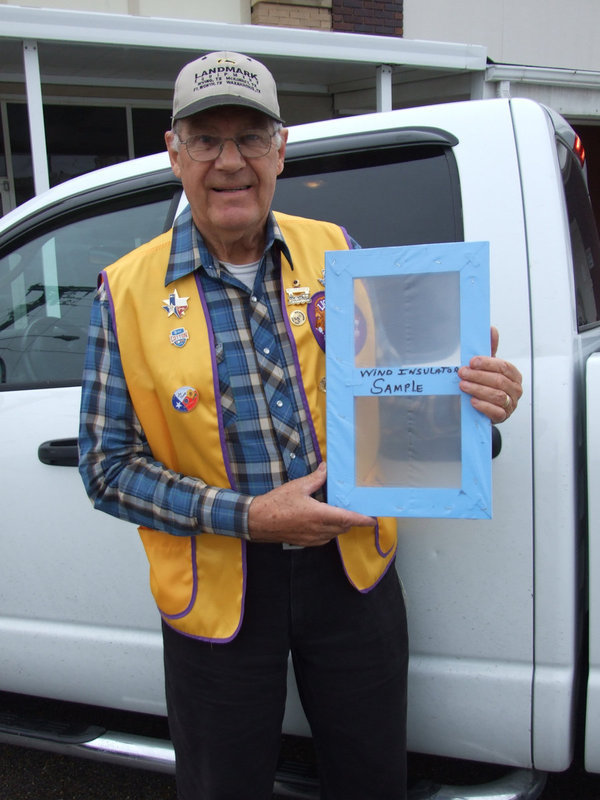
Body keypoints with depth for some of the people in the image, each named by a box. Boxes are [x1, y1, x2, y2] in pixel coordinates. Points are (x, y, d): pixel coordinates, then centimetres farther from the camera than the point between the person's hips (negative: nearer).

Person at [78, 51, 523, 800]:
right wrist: (245, 516, -18)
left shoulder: (335, 252, -1)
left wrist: (471, 392, -16)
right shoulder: (128, 291, -8)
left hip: (352, 569, 2)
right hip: (220, 590, -1)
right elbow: (106, 465, -7)